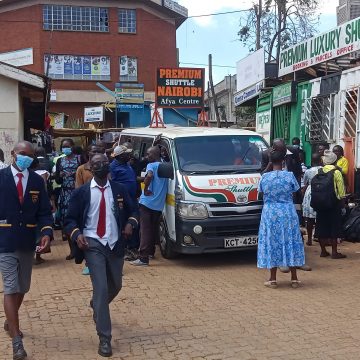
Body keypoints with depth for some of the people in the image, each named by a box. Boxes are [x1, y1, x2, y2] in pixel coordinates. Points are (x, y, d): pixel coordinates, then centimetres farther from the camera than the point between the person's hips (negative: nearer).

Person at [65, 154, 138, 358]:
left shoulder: (119, 190, 4)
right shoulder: (82, 193, -2)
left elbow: (133, 211, 11)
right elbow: (71, 220, 0)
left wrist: (131, 223, -11)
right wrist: (77, 234, -20)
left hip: (115, 244, 4)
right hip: (93, 244, -4)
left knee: (116, 286, 18)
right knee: (101, 288, -13)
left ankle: (97, 305, 54)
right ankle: (105, 339, -5)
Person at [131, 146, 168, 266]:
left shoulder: (151, 165, -8)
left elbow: (149, 176, -29)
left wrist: (145, 189, -16)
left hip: (147, 202, -7)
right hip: (159, 205, 7)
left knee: (145, 230, -8)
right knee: (154, 229, 20)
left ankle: (143, 258, -11)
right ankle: (150, 252, 33)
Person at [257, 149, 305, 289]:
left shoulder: (264, 177, -5)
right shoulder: (289, 176, -8)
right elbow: (295, 191, 4)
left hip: (270, 214, 0)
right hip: (288, 213, 0)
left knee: (272, 243, 7)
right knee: (291, 242, 8)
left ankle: (273, 279, 9)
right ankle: (294, 278, 14)